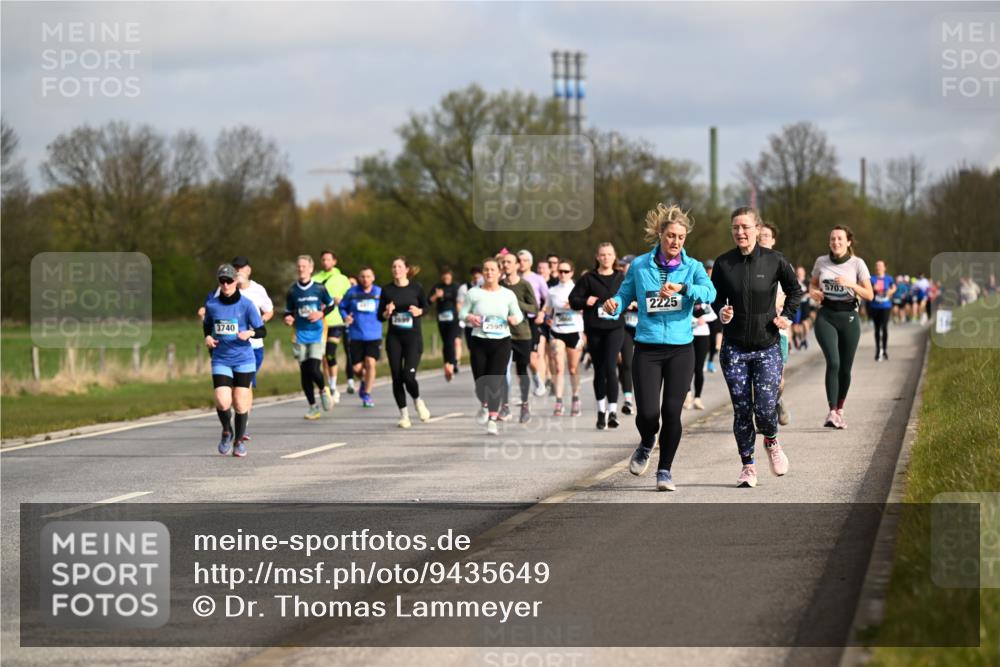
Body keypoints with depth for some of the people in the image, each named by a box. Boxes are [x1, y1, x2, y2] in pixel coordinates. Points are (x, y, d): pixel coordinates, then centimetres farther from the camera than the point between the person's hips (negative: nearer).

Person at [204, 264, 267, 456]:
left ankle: (239, 439, 21)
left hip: (243, 360, -1)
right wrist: (208, 337, 2)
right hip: (220, 360, 1)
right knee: (222, 402, -13)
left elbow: (262, 331, -3)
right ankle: (227, 431, 17)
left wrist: (250, 333, -23)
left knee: (240, 403, -1)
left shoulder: (246, 304, -6)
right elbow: (207, 325, 21)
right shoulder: (211, 304, 1)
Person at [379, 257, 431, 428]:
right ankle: (403, 414, 14)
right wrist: (387, 313, -15)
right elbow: (380, 316, 7)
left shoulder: (416, 287, -1)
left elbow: (426, 306, 12)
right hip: (394, 337, 2)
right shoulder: (387, 290, 3)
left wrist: (419, 311, -9)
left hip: (413, 337, -2)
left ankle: (417, 401, 14)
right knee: (397, 377, 1)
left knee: (408, 375, -16)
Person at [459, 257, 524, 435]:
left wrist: (515, 319, -12)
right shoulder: (474, 293, 2)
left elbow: (518, 314, 11)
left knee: (496, 380, -10)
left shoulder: (508, 294, 4)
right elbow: (462, 312, 7)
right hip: (479, 342, 0)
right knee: (480, 380, 0)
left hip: (501, 342, 0)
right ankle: (484, 406, 33)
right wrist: (469, 318, -15)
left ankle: (492, 420, -6)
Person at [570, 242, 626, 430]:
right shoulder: (588, 278, 3)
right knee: (599, 370, 8)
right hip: (594, 329, 1)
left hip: (615, 328, -1)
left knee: (610, 367, -15)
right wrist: (585, 302, -17)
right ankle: (601, 410, 20)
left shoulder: (621, 278, 7)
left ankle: (612, 411, -17)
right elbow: (573, 300, 3)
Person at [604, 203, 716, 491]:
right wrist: (614, 304, -13)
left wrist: (682, 287, -33)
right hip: (647, 348, 0)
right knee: (647, 412, -9)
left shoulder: (692, 267, 2)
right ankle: (646, 444, 27)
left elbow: (710, 293, -15)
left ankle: (665, 470, 15)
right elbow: (625, 295, 10)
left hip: (681, 349, 0)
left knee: (672, 411, -1)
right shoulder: (640, 265, 4)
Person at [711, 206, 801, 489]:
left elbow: (795, 290, 12)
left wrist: (786, 315, 0)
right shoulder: (723, 263, -2)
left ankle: (771, 442, 25)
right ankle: (747, 466, 15)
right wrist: (721, 312, -9)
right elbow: (715, 297, 11)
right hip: (734, 348, 1)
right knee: (741, 410, 1)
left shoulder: (774, 260, -5)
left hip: (767, 346, -1)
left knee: (765, 409, -8)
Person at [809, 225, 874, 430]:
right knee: (833, 362, -19)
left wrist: (850, 284, -19)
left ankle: (840, 410, 25)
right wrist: (813, 292, -2)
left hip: (848, 317, 0)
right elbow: (813, 284, 21)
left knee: (845, 368, 5)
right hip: (826, 316, 0)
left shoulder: (857, 264, -2)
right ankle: (832, 412, -20)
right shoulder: (821, 261, 4)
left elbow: (869, 295, -4)